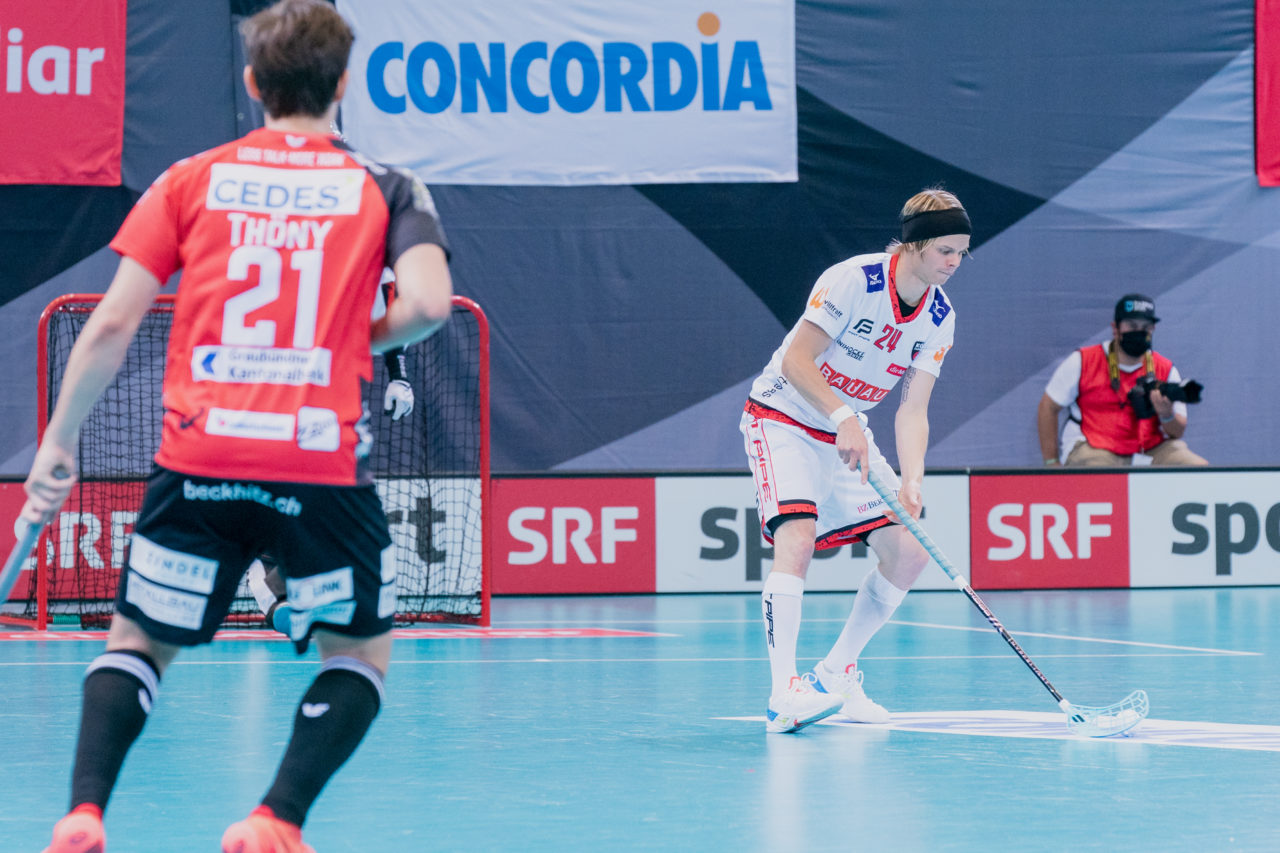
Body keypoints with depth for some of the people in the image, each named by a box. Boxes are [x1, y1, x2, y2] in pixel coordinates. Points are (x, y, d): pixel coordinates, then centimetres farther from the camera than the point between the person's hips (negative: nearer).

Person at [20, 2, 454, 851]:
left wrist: (58, 444, 12)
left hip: (199, 456, 1)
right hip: (323, 462, -1)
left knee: (139, 644, 18)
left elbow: (112, 324, 4)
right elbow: (429, 304, -9)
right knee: (361, 653, 18)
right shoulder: (388, 188, 8)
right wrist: (365, 339, 12)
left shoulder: (191, 180, 10)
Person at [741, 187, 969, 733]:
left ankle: (835, 673, 13)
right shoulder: (853, 279, -23)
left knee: (908, 551, -2)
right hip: (783, 419, -7)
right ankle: (783, 694, -33)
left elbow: (912, 410, -8)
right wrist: (843, 417, -35)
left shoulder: (939, 318, -4)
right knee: (798, 536, -28)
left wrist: (912, 481, -24)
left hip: (849, 435, 7)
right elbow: (795, 360, -23)